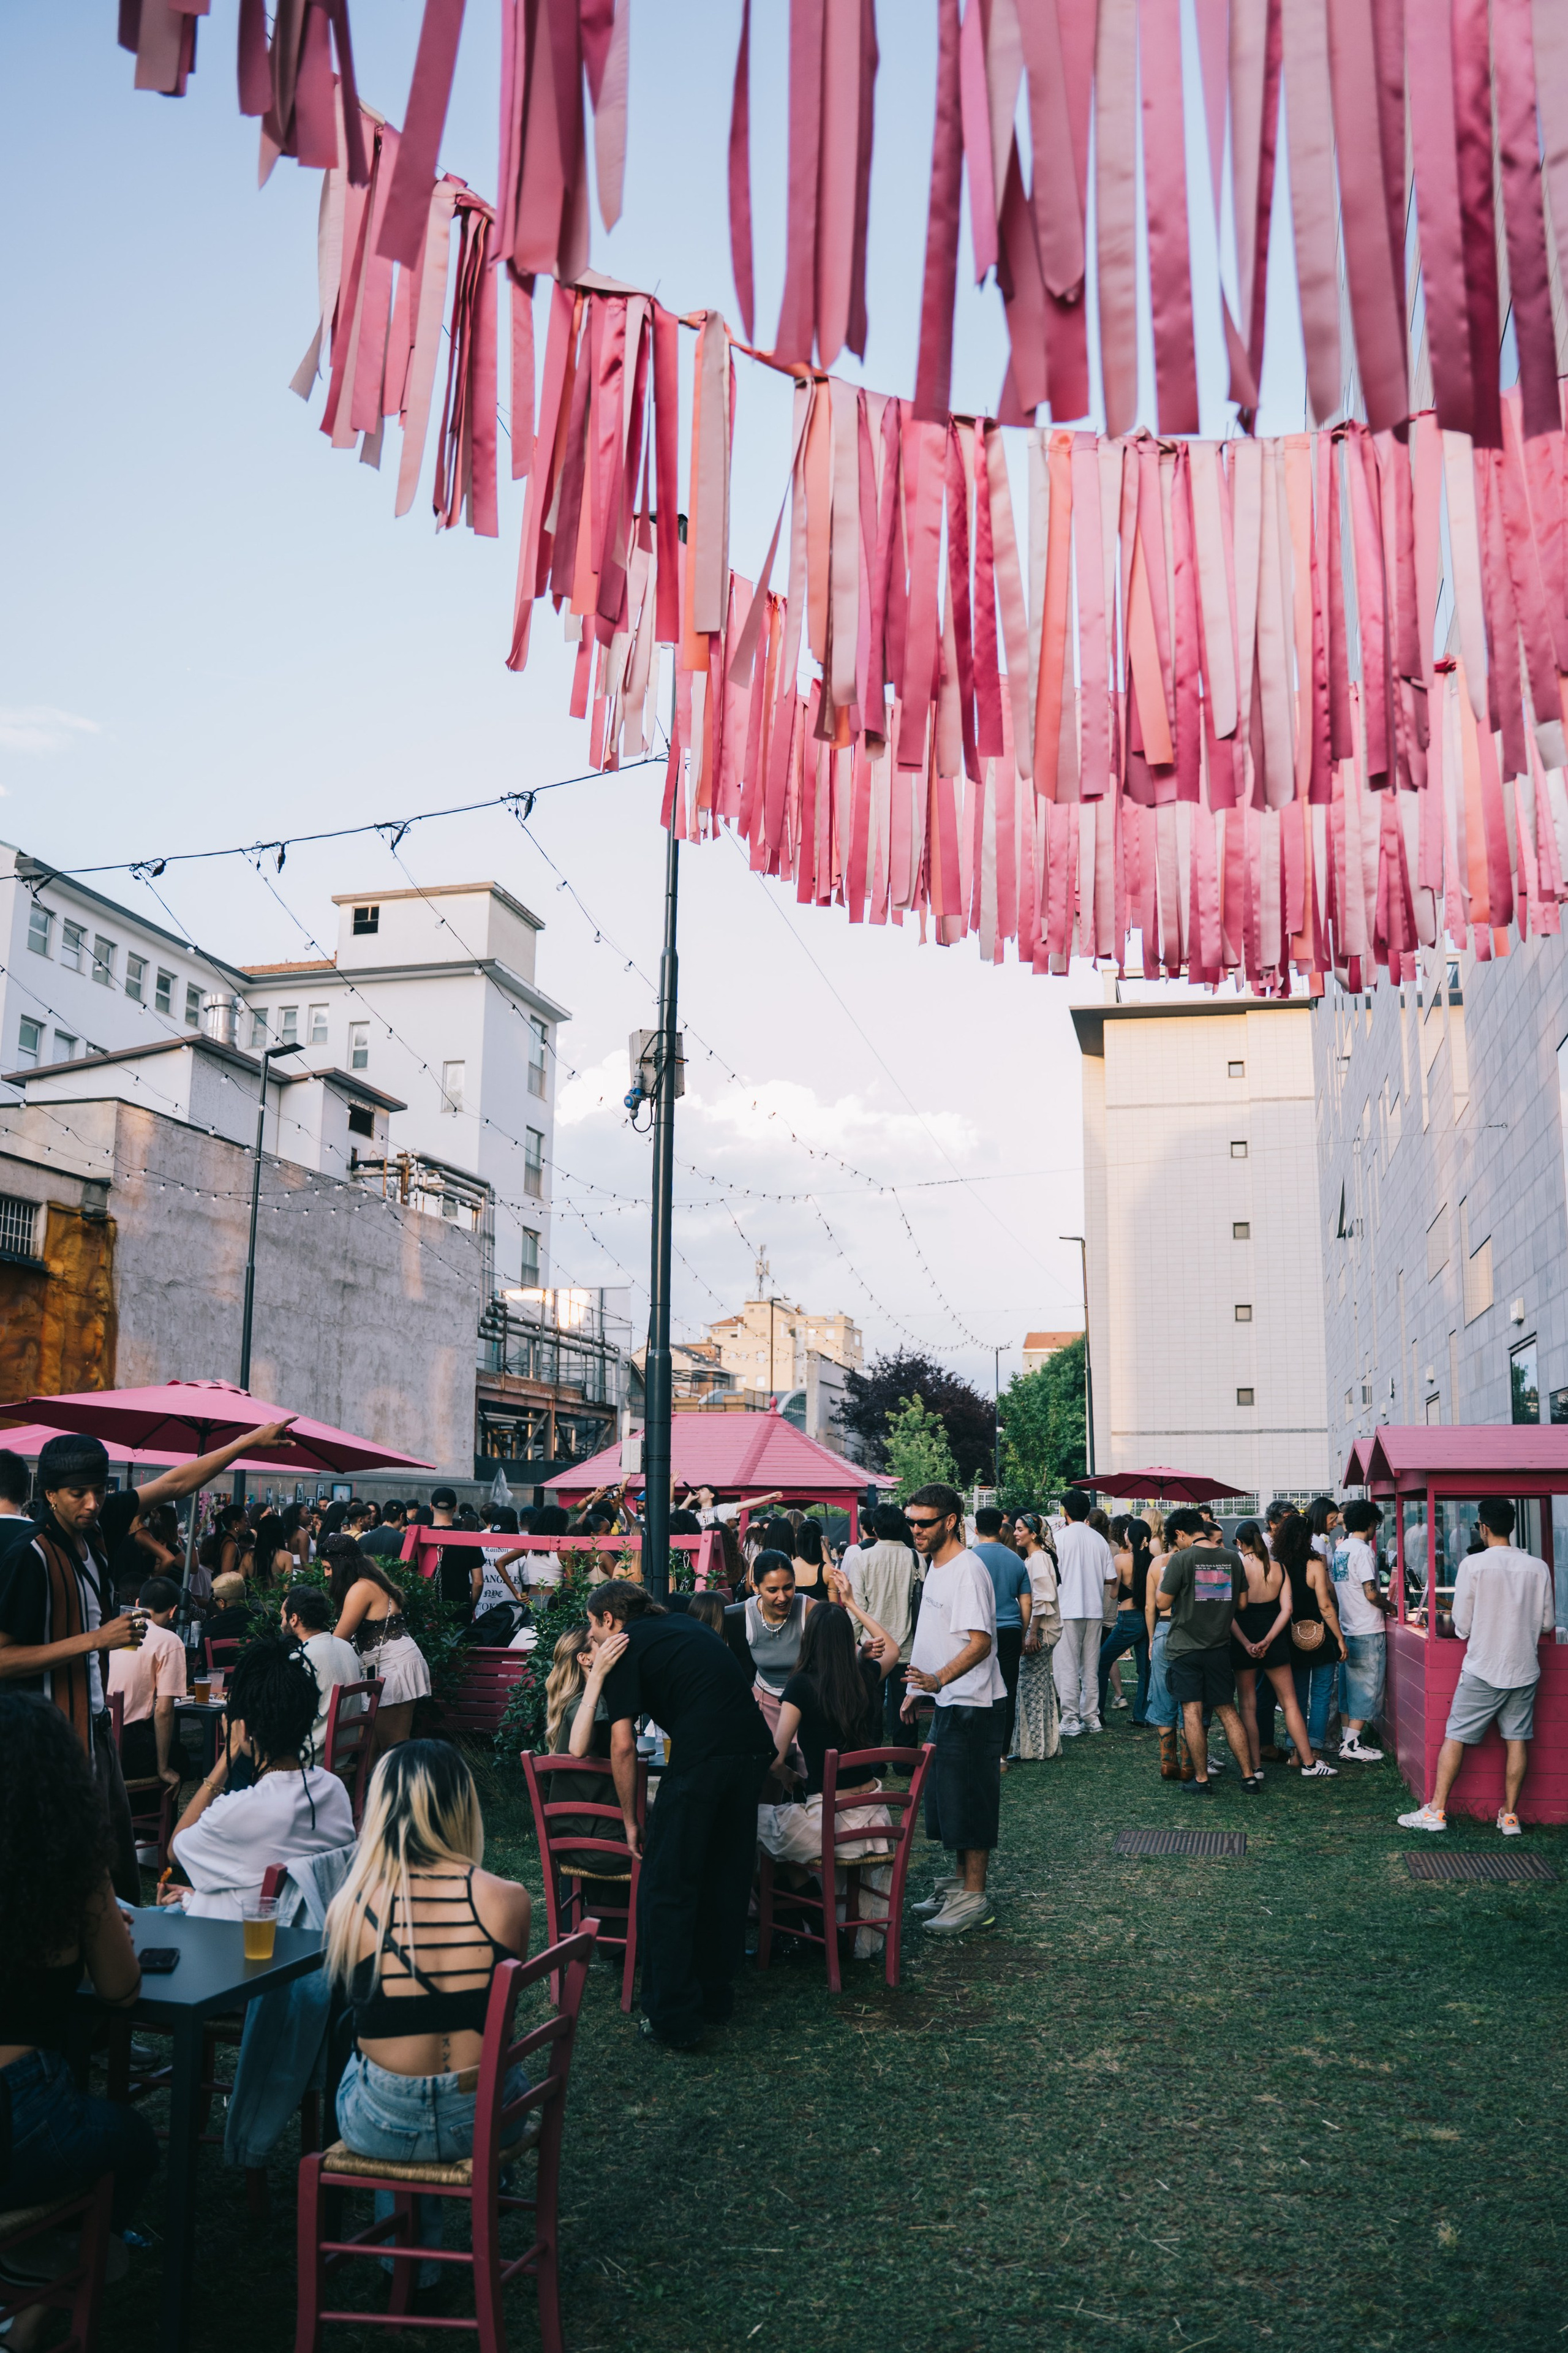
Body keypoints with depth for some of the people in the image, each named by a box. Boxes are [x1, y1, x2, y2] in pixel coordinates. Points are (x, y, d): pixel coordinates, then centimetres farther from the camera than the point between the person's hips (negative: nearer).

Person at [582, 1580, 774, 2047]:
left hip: (703, 1755, -7)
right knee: (726, 1880, 19)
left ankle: (674, 2019, 7)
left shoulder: (626, 1647, 5)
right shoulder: (682, 1625, 26)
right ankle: (716, 1999, 30)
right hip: (754, 1745, 7)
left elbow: (623, 1745, -1)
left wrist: (630, 1820, 7)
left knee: (667, 1887, 5)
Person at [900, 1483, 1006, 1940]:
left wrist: (939, 1679, -39)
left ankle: (974, 1898, 6)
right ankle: (960, 1881, 30)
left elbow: (980, 1644, -27)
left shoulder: (968, 1571, -19)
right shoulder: (935, 1567, 12)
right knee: (947, 1796, 17)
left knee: (969, 1799, -3)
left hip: (972, 1705, -10)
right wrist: (918, 1687, 22)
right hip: (947, 1701, 10)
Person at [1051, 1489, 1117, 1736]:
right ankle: (1091, 1718, 15)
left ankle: (1070, 1721, -3)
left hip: (1067, 1610, -5)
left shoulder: (1060, 1537, -8)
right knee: (1091, 1667, 12)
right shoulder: (1099, 1539, 4)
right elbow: (1111, 1579, 7)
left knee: (1067, 1668, -1)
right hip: (1095, 1610, 5)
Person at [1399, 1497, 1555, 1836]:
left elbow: (1462, 1626, -8)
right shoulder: (1538, 1567, -3)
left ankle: (1437, 1810, 7)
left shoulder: (1473, 1565, -12)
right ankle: (1510, 1815, 15)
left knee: (1455, 1737, 4)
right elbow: (1547, 1623, 6)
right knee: (1517, 1739, 11)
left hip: (1483, 1670, -3)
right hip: (1525, 1669, 3)